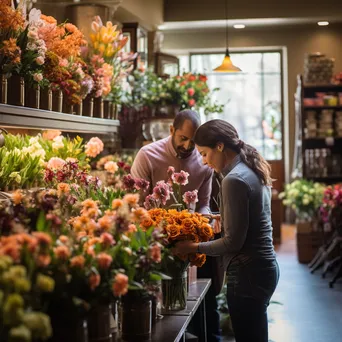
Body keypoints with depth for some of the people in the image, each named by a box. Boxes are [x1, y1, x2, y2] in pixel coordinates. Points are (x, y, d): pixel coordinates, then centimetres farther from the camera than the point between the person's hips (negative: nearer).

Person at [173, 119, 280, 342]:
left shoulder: (234, 179, -18)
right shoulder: (253, 171, 10)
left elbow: (233, 242, -18)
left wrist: (194, 247, -9)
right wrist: (222, 219, 21)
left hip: (248, 273, -10)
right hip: (263, 266, 10)